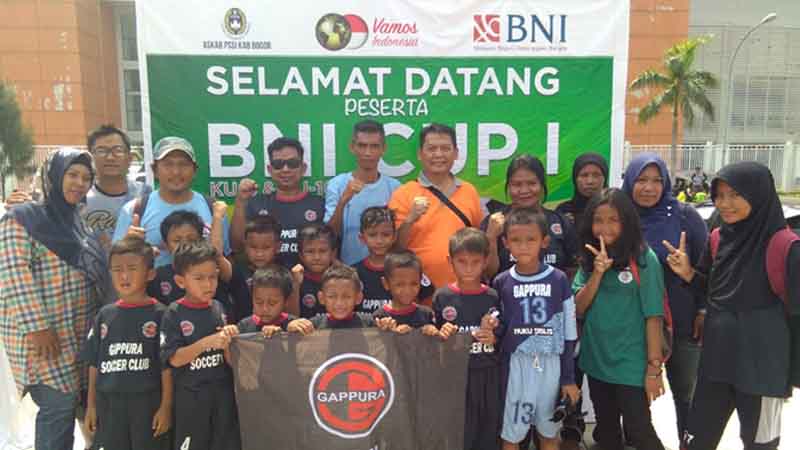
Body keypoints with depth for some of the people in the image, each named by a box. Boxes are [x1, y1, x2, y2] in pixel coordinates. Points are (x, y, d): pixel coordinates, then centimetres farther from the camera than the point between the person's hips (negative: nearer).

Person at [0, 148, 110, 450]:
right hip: (44, 335, -7)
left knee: (73, 405, 10)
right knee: (58, 406, -7)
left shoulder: (80, 224, 16)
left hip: (82, 335, 7)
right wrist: (35, 326, -21)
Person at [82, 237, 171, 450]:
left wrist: (166, 406, -9)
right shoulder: (105, 314, 4)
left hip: (148, 402, -3)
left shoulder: (159, 314, -8)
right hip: (109, 403, 4)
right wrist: (91, 404, 9)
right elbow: (94, 363, 9)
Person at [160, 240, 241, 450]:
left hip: (223, 392, 3)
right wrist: (207, 342, -23)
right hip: (191, 396, -3)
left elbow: (229, 360, 3)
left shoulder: (219, 309, 1)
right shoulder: (174, 314, -9)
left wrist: (227, 342, -17)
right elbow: (174, 359, -13)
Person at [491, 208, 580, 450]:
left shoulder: (559, 280, -4)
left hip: (550, 365, 0)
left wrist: (568, 378, 0)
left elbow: (569, 334, 0)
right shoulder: (501, 282, -3)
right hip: (515, 365, 0)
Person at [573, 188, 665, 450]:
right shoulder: (589, 259, 3)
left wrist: (654, 367, -12)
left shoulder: (644, 259, -12)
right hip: (596, 362, 5)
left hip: (631, 365, -5)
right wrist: (597, 274, -17)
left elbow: (653, 316, -12)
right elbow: (578, 309, -4)